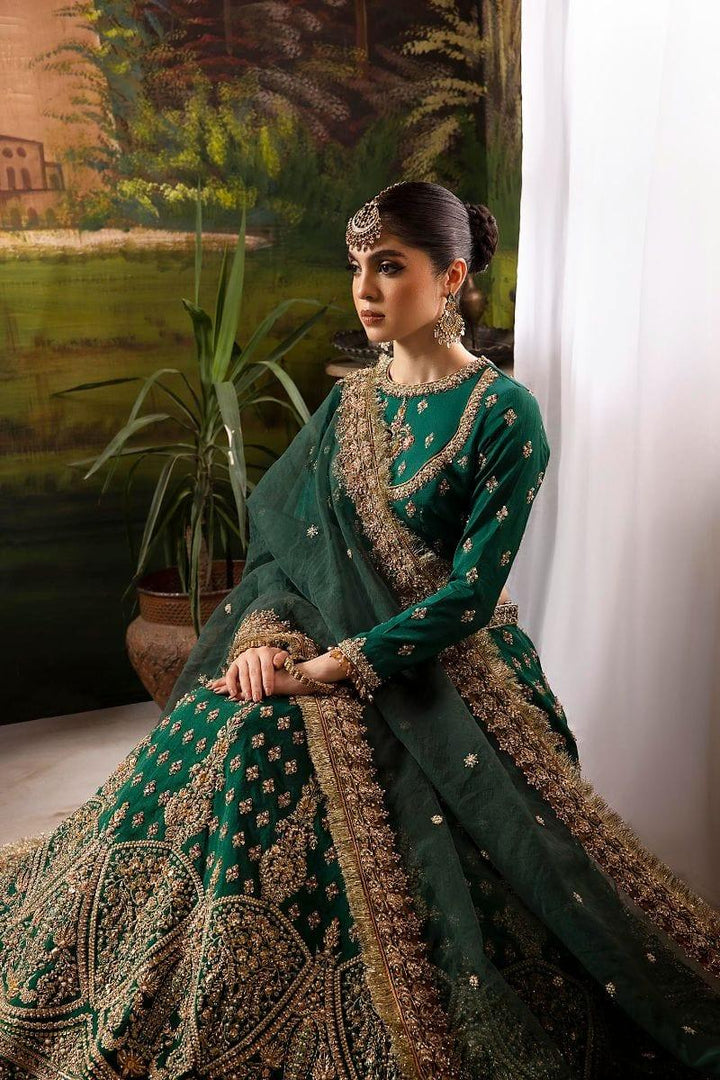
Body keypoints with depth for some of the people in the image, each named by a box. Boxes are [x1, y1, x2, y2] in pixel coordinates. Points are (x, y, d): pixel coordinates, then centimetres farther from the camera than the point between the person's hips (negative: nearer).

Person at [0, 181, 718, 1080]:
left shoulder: (503, 411, -12)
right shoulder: (348, 403, 8)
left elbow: (469, 593, -17)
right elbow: (281, 535, 7)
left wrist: (331, 665, -20)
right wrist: (263, 636, -12)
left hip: (446, 681, -5)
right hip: (313, 662, 6)